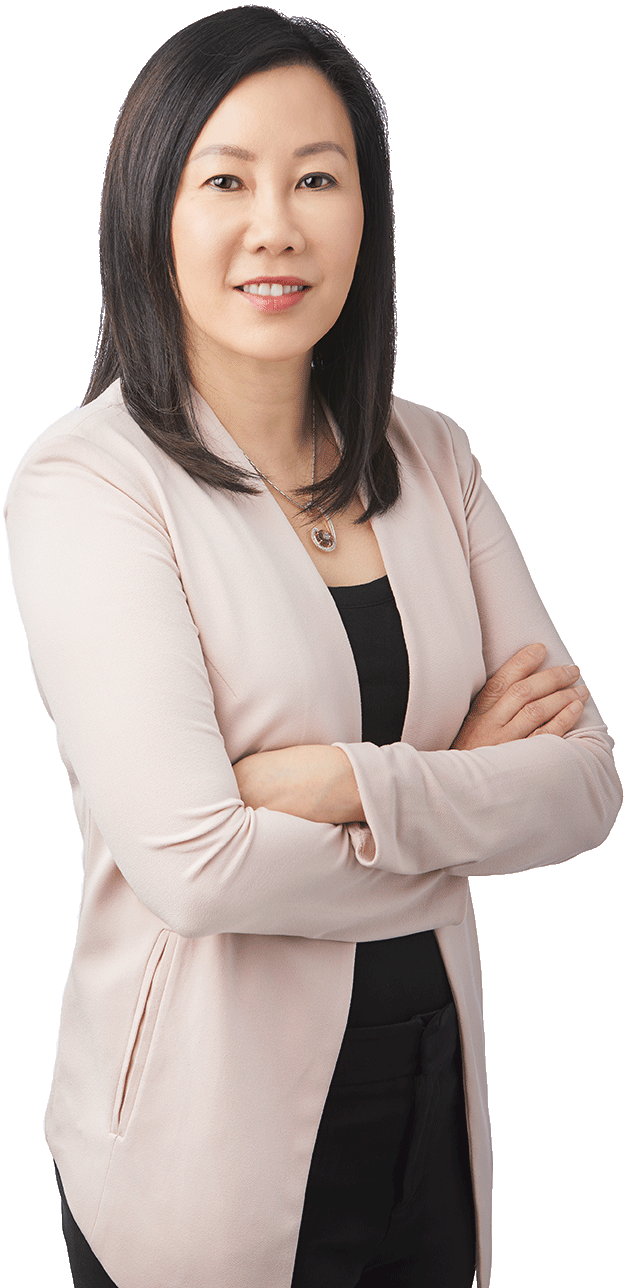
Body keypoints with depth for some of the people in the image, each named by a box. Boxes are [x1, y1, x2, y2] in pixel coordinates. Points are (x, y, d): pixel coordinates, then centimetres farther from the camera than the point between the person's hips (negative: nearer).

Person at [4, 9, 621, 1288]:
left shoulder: (428, 460, 3)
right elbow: (193, 862, -23)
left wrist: (349, 786, -19)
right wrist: (470, 798, -10)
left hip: (435, 1103, 5)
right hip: (209, 1140, -5)